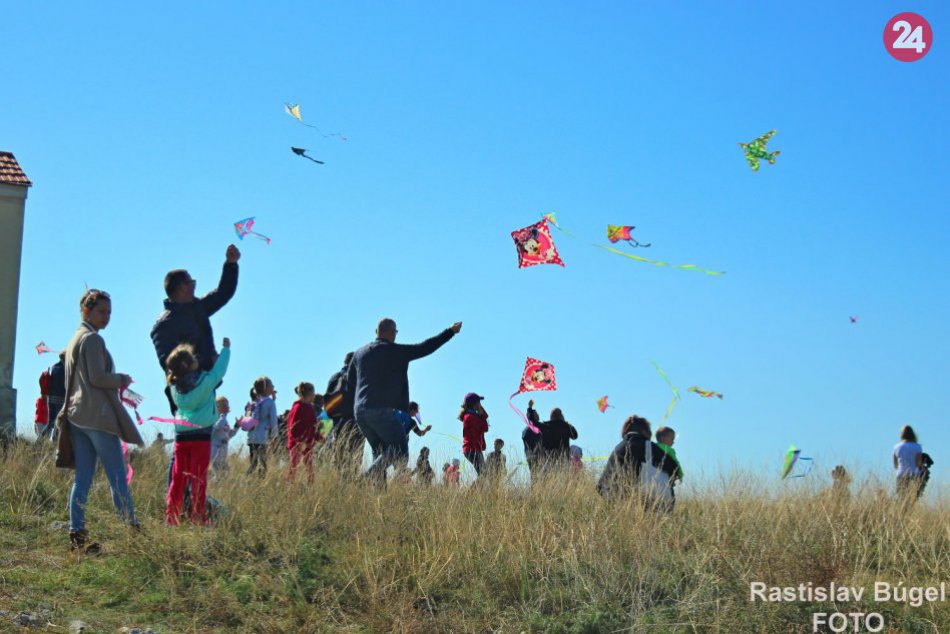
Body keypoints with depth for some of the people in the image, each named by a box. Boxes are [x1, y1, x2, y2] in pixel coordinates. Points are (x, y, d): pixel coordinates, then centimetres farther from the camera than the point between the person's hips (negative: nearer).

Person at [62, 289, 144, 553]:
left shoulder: (74, 340, 21)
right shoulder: (93, 339, -8)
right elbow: (97, 377, -17)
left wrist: (116, 385, 19)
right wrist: (123, 380, -1)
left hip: (77, 415, 9)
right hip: (99, 415, -9)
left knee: (82, 478, 5)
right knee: (117, 477, -6)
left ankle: (76, 533, 2)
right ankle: (132, 528, -6)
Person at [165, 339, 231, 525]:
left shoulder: (175, 386, 6)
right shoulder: (205, 381, -8)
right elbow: (219, 370, 6)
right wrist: (226, 348, 21)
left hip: (181, 434, 5)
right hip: (201, 434, -5)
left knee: (178, 477, 8)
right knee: (199, 478, -2)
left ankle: (171, 516, 6)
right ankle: (198, 516, -1)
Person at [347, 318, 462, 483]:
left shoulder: (359, 353, 16)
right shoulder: (395, 351, -4)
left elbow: (349, 382, 21)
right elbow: (425, 348, -2)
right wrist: (451, 331, 6)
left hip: (359, 410, 7)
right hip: (382, 409, -7)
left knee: (380, 452, 13)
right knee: (400, 451, -5)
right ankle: (370, 474, -25)